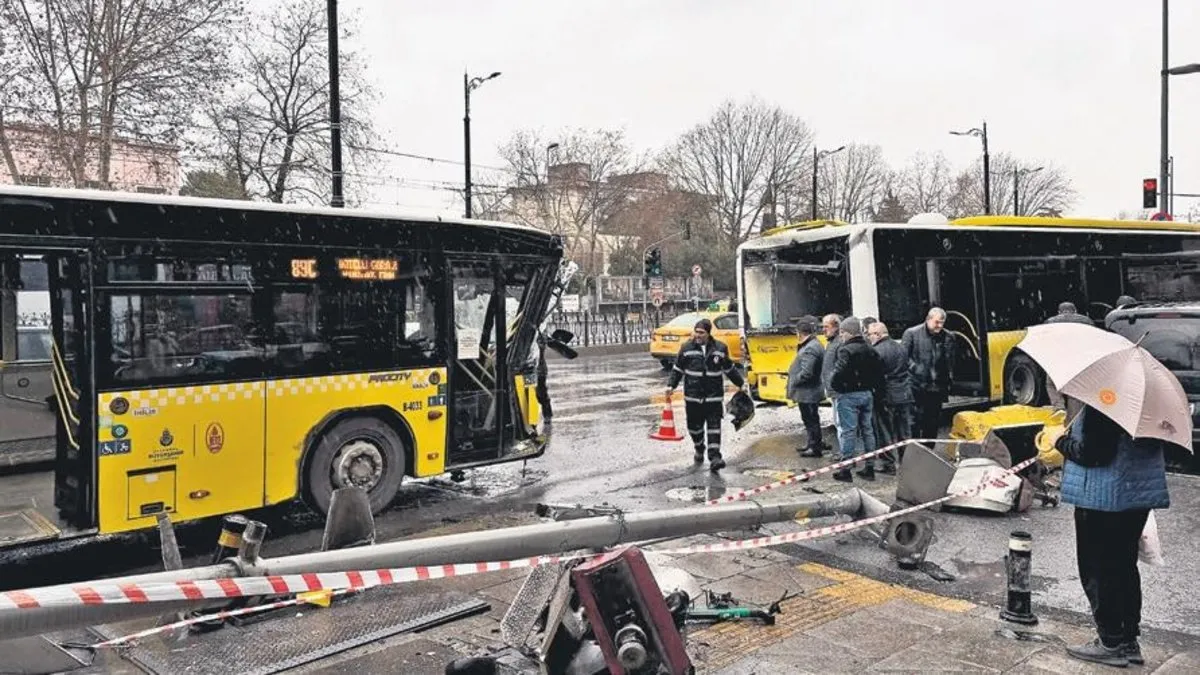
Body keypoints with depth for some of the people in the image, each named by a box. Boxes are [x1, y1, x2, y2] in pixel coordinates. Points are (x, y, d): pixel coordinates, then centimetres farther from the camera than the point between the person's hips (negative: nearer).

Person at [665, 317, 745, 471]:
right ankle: (699, 450, 35)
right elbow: (678, 369, 7)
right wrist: (671, 386, -2)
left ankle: (714, 457, -7)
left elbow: (729, 369, 16)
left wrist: (741, 384, 20)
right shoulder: (686, 348, 0)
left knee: (714, 426, -6)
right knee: (694, 426, 9)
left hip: (714, 396, 0)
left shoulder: (720, 348, 3)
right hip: (693, 396, 1)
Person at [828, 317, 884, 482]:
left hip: (848, 395, -8)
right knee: (867, 429, 13)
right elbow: (879, 372, 10)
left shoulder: (845, 350, -15)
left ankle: (846, 470, 1)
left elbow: (839, 372, -26)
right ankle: (870, 468, 19)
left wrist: (834, 385, -10)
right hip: (867, 394, 8)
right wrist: (873, 387, 14)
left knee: (848, 431, -3)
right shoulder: (870, 350, 10)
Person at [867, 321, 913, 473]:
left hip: (886, 397, -7)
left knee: (886, 432, 2)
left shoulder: (877, 351, -15)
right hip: (904, 395, 7)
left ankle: (888, 464, 6)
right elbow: (906, 368, 16)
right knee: (905, 432, 12)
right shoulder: (900, 347, 11)